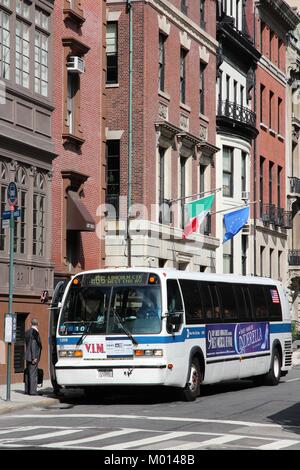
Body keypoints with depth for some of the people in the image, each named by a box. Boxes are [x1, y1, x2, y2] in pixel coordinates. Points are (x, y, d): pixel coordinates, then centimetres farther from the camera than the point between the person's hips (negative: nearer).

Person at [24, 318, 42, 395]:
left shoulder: (27, 332, 10)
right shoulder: (35, 332, -16)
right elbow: (33, 345, -20)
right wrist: (34, 357, -19)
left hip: (28, 356, 9)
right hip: (33, 356, -9)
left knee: (28, 373, 13)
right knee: (33, 374, -6)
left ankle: (27, 390, 17)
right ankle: (32, 390, -7)